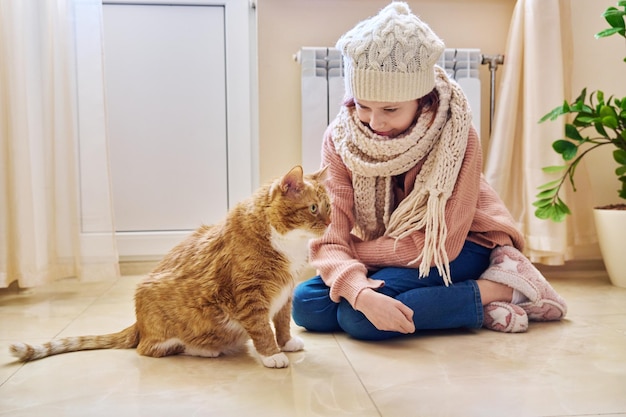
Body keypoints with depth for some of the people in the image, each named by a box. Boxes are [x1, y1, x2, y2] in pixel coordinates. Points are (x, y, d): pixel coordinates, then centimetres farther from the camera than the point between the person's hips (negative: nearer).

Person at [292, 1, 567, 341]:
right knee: (306, 304, -16)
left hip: (462, 249, -5)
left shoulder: (456, 137, -25)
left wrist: (353, 251, -17)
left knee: (357, 317, -28)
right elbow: (330, 238, -21)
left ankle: (499, 287, -16)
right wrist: (360, 291, -42)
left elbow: (437, 244, -23)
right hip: (393, 260, 6)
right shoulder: (340, 138, -16)